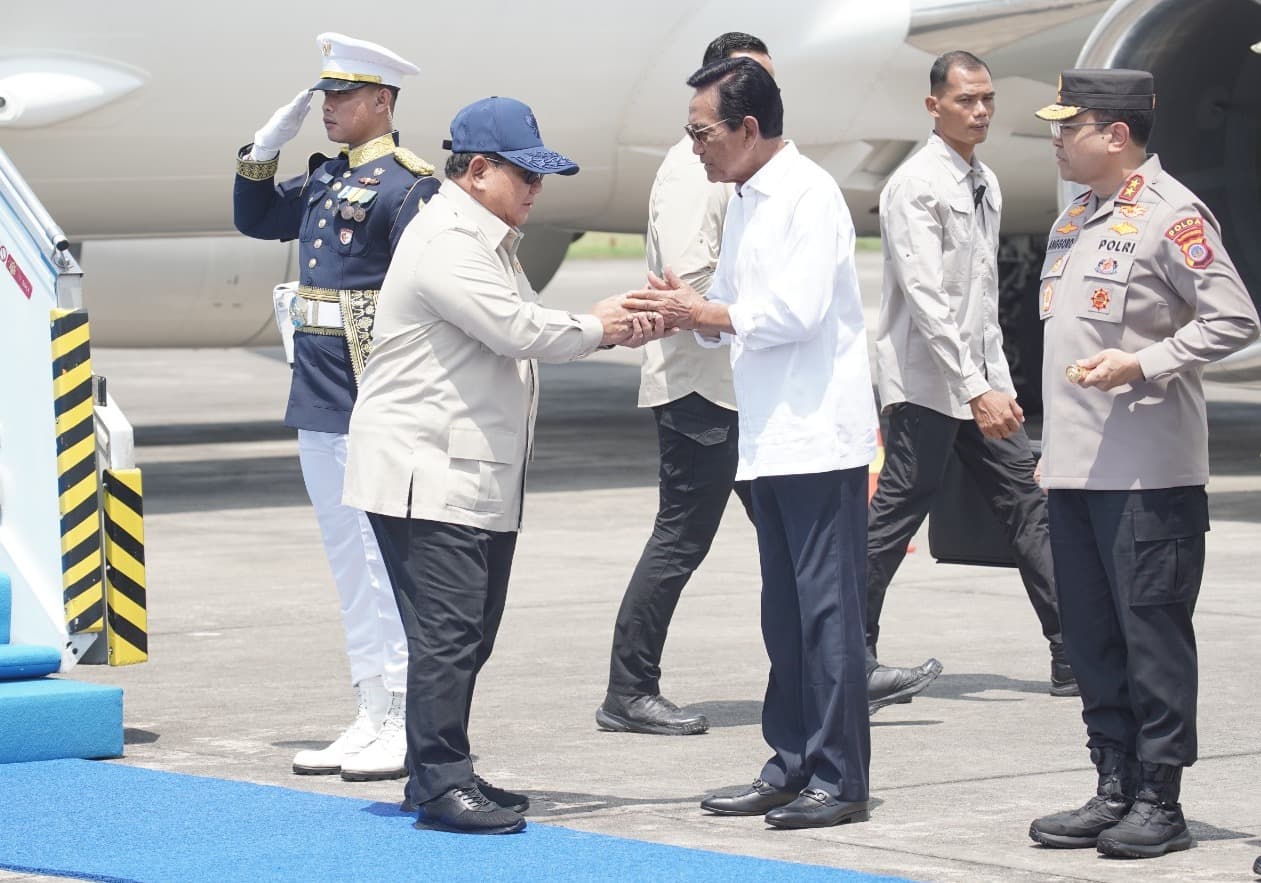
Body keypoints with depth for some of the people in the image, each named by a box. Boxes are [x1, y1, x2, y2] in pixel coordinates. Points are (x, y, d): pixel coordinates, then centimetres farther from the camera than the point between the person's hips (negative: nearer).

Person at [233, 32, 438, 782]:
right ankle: (372, 717, 20)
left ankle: (410, 727, 0)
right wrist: (265, 149, 12)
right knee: (350, 567, 13)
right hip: (318, 408, 9)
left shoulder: (409, 185, -12)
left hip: (374, 411, -9)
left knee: (387, 566, -5)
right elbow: (255, 219, 28)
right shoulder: (327, 178, 14)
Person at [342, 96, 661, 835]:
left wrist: (616, 327, 5)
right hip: (427, 475, -11)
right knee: (447, 629, -12)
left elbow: (526, 332, 20)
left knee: (472, 632, 11)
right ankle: (442, 784, -12)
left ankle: (440, 774, 18)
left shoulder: (491, 241, 19)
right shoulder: (445, 244, -16)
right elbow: (519, 331, -22)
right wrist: (596, 328, -5)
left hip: (482, 475, 11)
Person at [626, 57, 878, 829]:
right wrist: (682, 310, -1)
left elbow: (796, 311, -21)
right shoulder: (747, 201, 15)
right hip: (772, 439, 9)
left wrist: (702, 312, -11)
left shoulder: (808, 194, -13)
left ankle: (840, 779, -4)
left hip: (821, 437, -9)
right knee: (786, 613, 12)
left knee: (828, 610, -6)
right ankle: (793, 766, 18)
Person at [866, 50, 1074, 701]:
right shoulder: (916, 186, -14)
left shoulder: (985, 184, 13)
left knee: (1025, 506, 6)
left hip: (982, 382, 9)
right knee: (895, 514, -5)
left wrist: (999, 379, 17)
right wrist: (976, 392, -24)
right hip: (927, 384, -9)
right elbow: (927, 300, -21)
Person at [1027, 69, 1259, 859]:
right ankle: (1115, 792, 17)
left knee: (1153, 634, -4)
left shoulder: (1170, 214, -9)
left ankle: (1160, 803, 1)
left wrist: (1142, 364, -20)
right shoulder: (1076, 219, 18)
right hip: (1074, 468, 9)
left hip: (1148, 474, -8)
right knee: (1093, 639, 10)